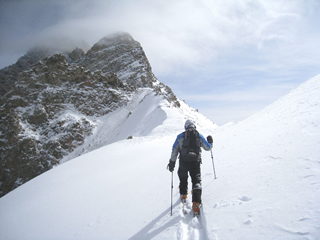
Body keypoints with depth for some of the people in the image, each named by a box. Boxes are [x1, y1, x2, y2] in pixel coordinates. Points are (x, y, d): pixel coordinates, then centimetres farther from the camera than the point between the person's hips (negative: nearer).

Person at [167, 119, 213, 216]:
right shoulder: (199, 136, 5)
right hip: (196, 162, 0)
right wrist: (210, 141, 35)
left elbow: (174, 150, 0)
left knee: (183, 179, 24)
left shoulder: (180, 136, 3)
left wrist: (172, 162, 4)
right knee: (196, 182, 5)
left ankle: (183, 196, 42)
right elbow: (208, 147, 14)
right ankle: (196, 204, -7)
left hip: (183, 162, 0)